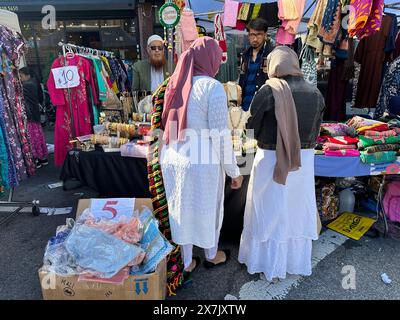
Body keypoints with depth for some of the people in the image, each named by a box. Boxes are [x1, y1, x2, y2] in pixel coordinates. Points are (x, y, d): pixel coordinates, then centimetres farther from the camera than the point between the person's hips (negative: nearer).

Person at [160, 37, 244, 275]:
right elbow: (220, 135, -16)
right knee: (208, 208, 17)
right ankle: (212, 256, 41)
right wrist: (234, 171, -8)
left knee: (182, 209, 20)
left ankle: (187, 262, 37)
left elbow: (168, 125, 8)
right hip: (202, 161, -6)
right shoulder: (213, 86, -13)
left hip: (173, 158, 6)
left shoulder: (176, 84, 7)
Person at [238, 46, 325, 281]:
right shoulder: (314, 92, -1)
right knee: (297, 209, 19)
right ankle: (297, 260, 37)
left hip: (272, 159, -4)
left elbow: (252, 125, -7)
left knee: (270, 209, 12)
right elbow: (316, 131, 5)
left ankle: (269, 263, 28)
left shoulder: (269, 90, -15)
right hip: (303, 160, 4)